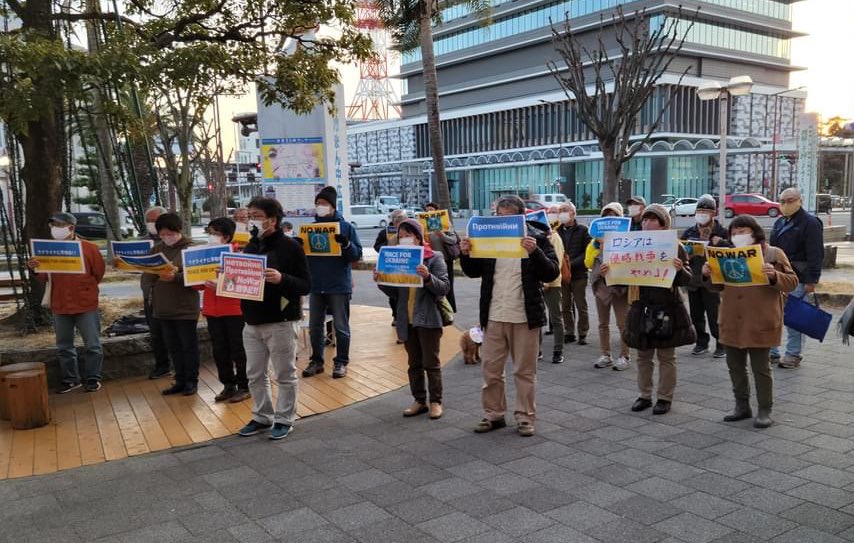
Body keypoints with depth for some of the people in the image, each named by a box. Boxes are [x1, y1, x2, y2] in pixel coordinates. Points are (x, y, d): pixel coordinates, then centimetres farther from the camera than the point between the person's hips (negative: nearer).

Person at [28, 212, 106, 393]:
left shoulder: (89, 247, -6)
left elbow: (99, 273, 0)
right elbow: (45, 276, 9)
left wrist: (84, 289, 5)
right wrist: (35, 269, -11)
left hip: (86, 305, -4)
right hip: (59, 306, 4)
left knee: (92, 344, 3)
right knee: (64, 346, 12)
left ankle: (93, 378, 14)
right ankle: (70, 379, 23)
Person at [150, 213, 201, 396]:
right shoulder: (156, 249, 9)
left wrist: (175, 277, -29)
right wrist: (158, 274, -14)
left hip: (185, 308, -5)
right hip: (163, 308, 5)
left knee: (189, 346, 5)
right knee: (173, 347, 13)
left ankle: (191, 381, 16)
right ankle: (180, 380, 23)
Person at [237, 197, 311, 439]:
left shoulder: (290, 246, -10)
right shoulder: (250, 247, 10)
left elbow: (305, 285, -12)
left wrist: (282, 279, -28)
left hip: (281, 323, -7)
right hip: (252, 322, 7)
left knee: (285, 375, 5)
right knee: (255, 374, 13)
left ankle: (284, 420, 18)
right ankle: (262, 417, 27)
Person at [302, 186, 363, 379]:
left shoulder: (346, 227, -2)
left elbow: (358, 254, -6)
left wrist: (346, 244, -25)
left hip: (339, 286, -4)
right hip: (316, 285, 4)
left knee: (341, 327, 5)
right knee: (315, 327, 11)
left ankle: (341, 362, 15)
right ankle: (316, 361, 22)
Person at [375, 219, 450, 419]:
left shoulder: (434, 258, -6)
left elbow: (444, 288, -13)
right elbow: (394, 293, 12)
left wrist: (427, 277, -29)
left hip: (427, 319, -5)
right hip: (406, 320, 5)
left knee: (431, 363, 3)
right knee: (414, 363, 13)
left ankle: (435, 401, 13)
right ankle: (419, 400, 22)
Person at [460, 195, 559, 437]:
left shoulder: (537, 238, -4)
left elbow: (552, 273, -11)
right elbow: (473, 272, 11)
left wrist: (535, 252, -27)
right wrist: (466, 254, -9)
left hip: (525, 317, -3)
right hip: (493, 317, 4)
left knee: (525, 371, 7)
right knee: (491, 369, 10)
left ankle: (525, 417, 18)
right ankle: (494, 414, 23)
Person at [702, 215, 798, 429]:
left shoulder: (773, 254, -5)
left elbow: (792, 282, -7)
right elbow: (718, 285, 14)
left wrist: (774, 276, -26)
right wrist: (708, 275, -6)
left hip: (760, 322, -5)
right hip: (733, 322, 5)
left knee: (760, 366, 2)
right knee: (735, 364, 12)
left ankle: (764, 411, 15)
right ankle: (742, 406, 26)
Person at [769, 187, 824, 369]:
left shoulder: (810, 223, -8)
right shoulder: (779, 223, 17)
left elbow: (816, 255, -13)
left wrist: (811, 280, -17)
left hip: (797, 280, -8)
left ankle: (793, 355, 8)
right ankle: (771, 352, 15)